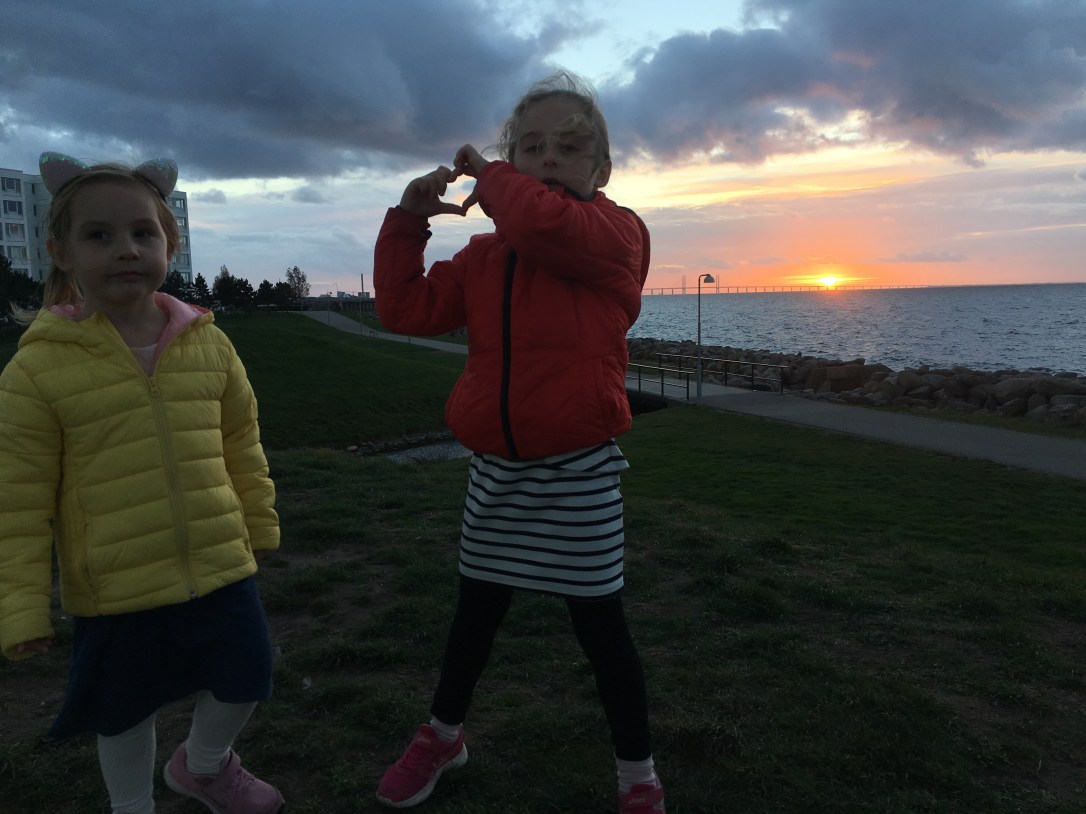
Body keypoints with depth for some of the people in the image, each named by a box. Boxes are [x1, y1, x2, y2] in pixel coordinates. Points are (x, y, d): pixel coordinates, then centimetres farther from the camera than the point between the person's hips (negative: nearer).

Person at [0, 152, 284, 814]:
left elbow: (243, 446, 8)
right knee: (126, 713, 18)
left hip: (221, 568, 3)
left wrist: (259, 526, 15)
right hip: (114, 593, -2)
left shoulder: (209, 344, -3)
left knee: (246, 683, 15)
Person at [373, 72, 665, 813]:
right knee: (477, 608, 19)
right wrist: (409, 219, -3)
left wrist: (488, 173, -9)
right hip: (495, 466, 5)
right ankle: (443, 736, 43)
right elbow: (409, 309, 6)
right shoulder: (483, 257, 10)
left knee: (599, 622, 4)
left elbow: (542, 223, -29)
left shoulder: (614, 234, -8)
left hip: (578, 471, -5)